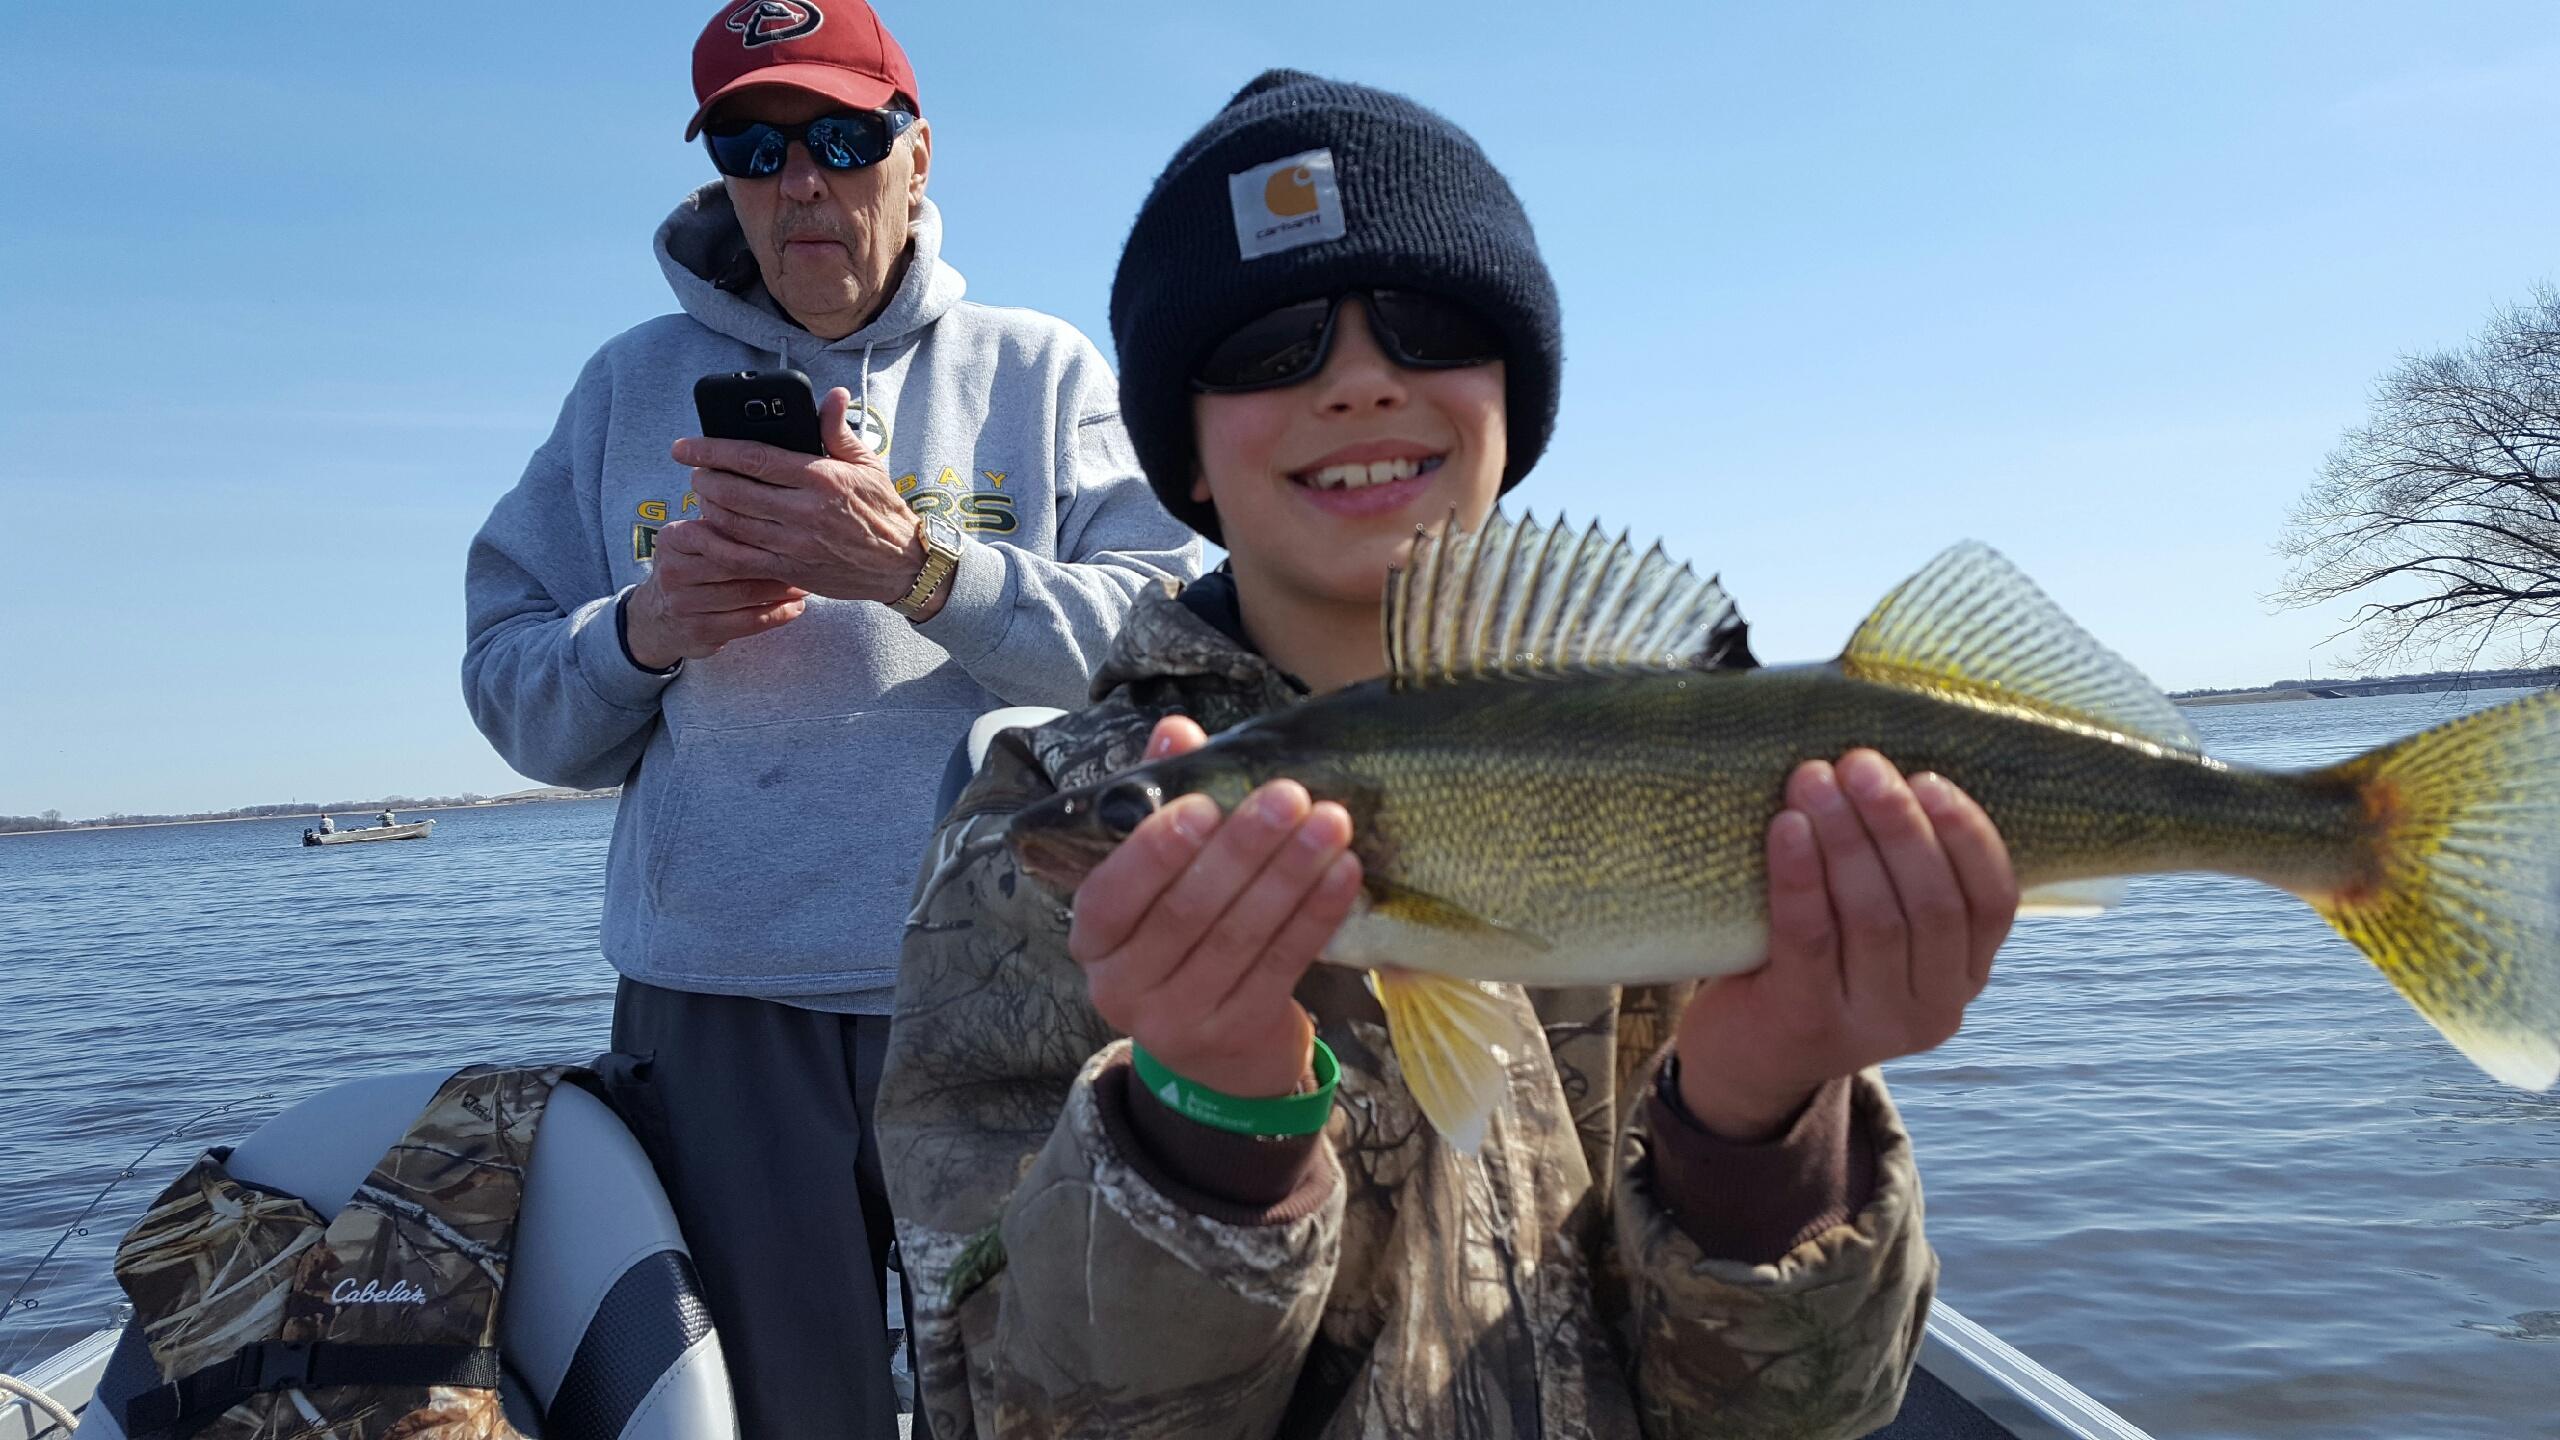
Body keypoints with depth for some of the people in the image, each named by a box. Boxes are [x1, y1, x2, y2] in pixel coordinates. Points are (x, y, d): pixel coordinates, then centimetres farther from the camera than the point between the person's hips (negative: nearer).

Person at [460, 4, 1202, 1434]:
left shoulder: (1042, 369, 7)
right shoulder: (633, 384, 13)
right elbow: (510, 688, 11)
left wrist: (919, 564, -21)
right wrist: (641, 634, -10)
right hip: (719, 1005, 2)